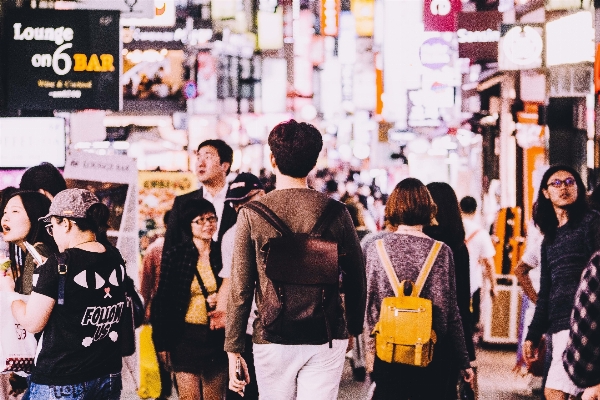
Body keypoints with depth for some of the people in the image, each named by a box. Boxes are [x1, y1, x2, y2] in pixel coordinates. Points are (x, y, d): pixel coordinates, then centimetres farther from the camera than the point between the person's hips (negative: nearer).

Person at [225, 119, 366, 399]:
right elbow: (356, 278, 5)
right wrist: (354, 328, 20)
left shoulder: (252, 213, -5)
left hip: (271, 340, 0)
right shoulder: (335, 212, -3)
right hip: (327, 340, 0)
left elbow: (240, 289, -5)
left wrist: (234, 349, 1)